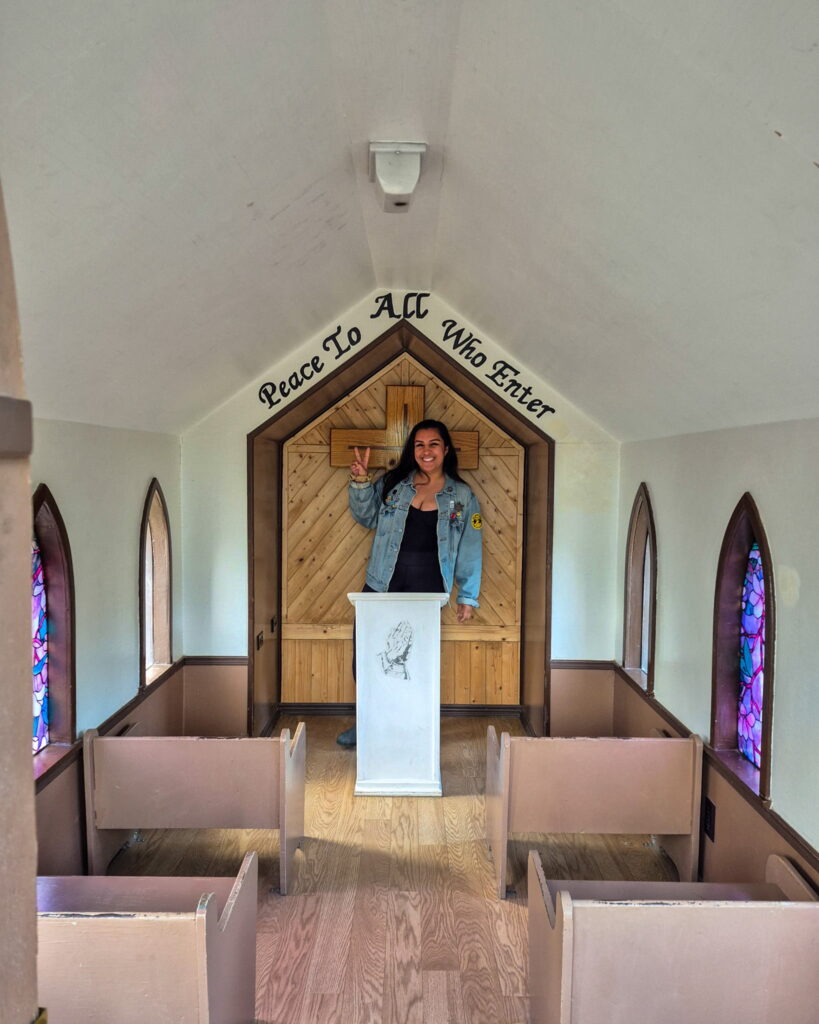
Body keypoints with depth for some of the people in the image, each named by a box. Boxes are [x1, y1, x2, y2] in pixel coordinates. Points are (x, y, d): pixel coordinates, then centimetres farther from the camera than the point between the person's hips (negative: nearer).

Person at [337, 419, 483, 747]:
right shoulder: (393, 483, 7)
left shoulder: (462, 496, 4)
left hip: (427, 590, -1)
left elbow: (469, 550, 6)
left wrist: (467, 597, 4)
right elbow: (366, 517, 12)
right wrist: (360, 483, -5)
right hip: (382, 585, 2)